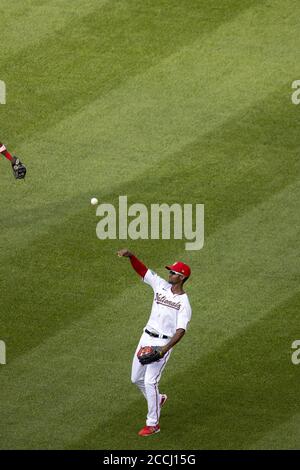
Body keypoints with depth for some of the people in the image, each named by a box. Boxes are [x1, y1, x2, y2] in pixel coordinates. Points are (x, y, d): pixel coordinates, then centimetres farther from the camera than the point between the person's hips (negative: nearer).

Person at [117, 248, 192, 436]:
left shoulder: (184, 303, -12)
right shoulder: (161, 285, 4)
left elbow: (181, 330, -20)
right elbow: (142, 269, 0)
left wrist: (165, 349, -33)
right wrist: (130, 255, -19)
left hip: (163, 343, -7)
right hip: (146, 337, 7)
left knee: (150, 381, -11)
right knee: (137, 378, 14)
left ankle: (153, 424, -2)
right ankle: (158, 399, 42)